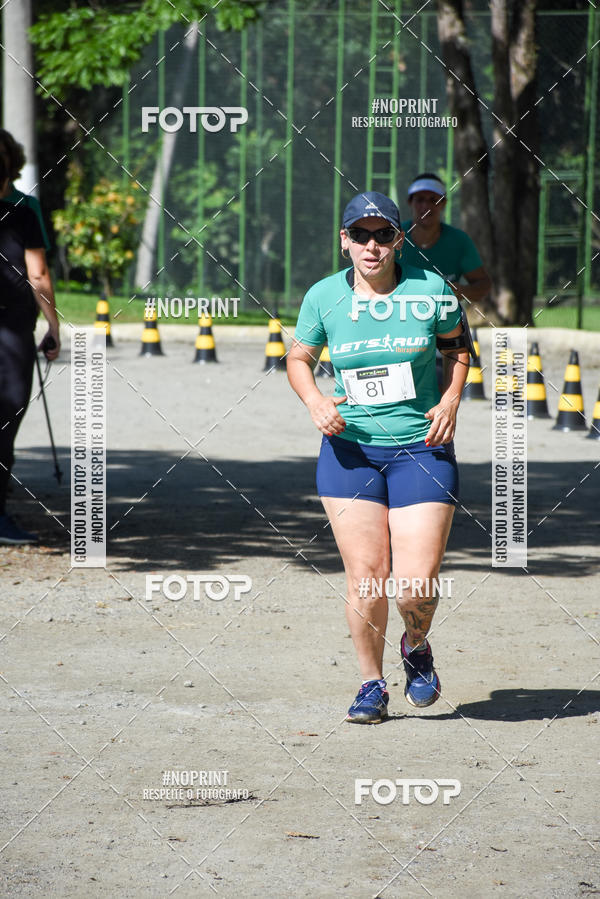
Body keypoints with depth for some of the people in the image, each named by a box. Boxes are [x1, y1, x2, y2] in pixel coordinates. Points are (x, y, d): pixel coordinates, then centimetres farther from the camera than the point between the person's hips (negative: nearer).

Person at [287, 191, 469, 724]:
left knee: (417, 582, -9)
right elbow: (299, 358, 13)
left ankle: (417, 647, 26)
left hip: (422, 448, -1)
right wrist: (314, 400, -6)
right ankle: (372, 685, 15)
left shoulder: (430, 290, -4)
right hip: (350, 449, 1)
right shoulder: (324, 297, -1)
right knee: (365, 577, -5)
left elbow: (457, 343, 14)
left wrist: (451, 399, -2)